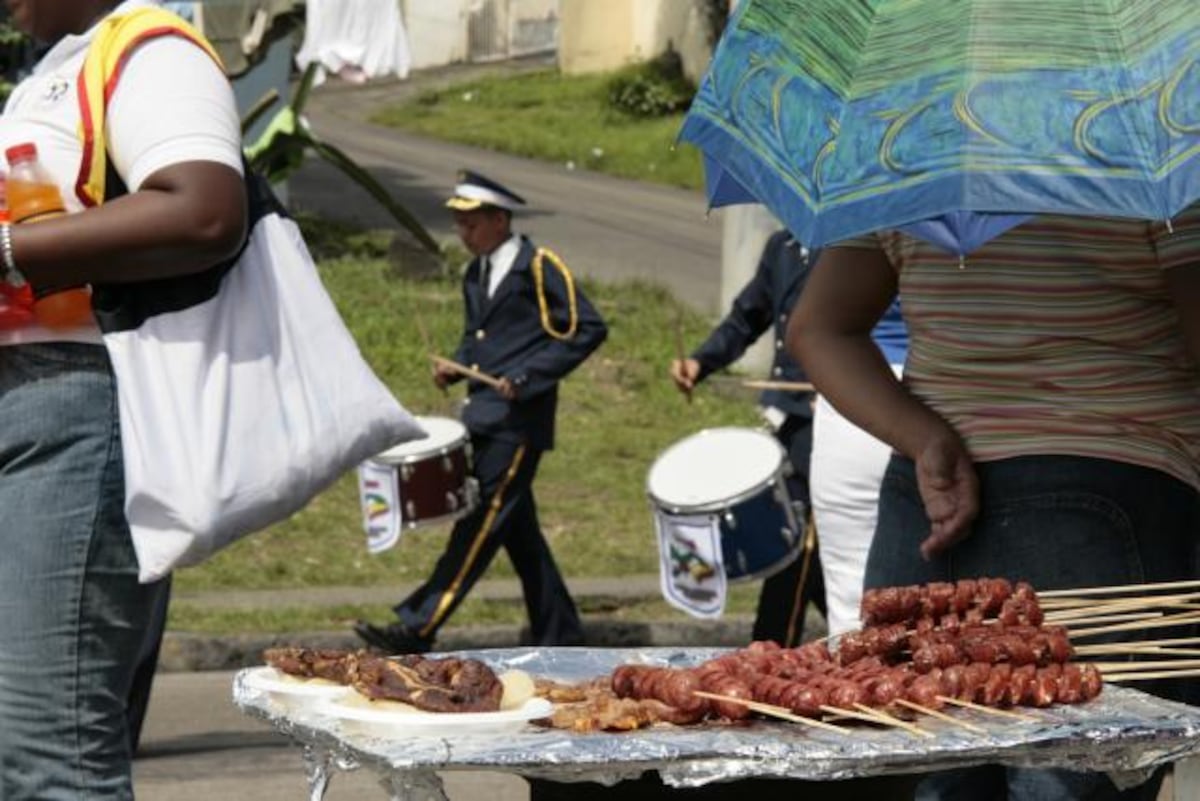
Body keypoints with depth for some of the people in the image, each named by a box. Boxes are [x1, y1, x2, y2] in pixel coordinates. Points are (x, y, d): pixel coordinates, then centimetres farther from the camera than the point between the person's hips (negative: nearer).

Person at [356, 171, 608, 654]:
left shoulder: (539, 268, -8)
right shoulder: (475, 274, 15)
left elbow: (588, 329, -11)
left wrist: (529, 377, -17)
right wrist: (455, 368, 4)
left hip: (518, 419, -9)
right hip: (485, 415, 9)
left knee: (482, 520, -11)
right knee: (516, 527, 12)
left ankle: (417, 629, -15)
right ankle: (558, 636, 20)